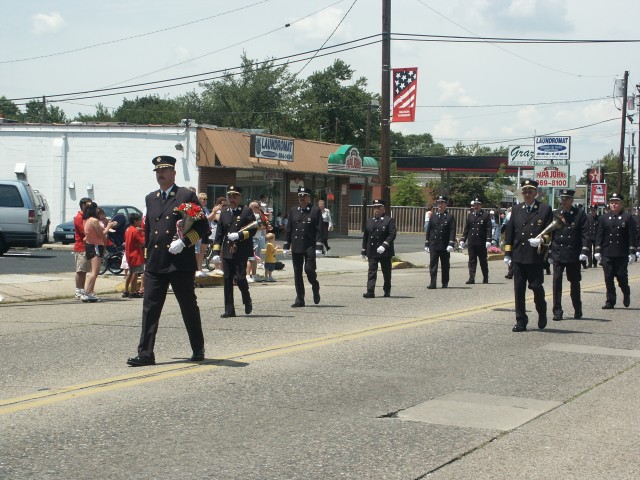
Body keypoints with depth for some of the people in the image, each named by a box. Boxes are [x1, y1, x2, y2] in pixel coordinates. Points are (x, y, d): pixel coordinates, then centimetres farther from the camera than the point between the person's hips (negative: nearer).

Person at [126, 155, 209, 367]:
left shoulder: (187, 196, -1)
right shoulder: (150, 199, 16)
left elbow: (203, 226, -4)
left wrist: (183, 242, -16)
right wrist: (148, 257, 17)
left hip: (181, 264, -4)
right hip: (155, 264, 4)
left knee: (189, 308, 7)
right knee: (150, 308, -2)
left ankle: (198, 349, 22)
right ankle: (145, 353, -2)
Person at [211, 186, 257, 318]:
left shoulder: (247, 211, 3)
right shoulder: (224, 214, 16)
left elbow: (253, 229, -3)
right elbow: (219, 234, 13)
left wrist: (239, 235, -16)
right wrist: (216, 252, 5)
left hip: (241, 251, -4)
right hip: (227, 252, 4)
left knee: (239, 277, -11)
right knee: (227, 280, 2)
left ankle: (247, 301, 17)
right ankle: (229, 310, 6)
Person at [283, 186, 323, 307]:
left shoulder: (316, 211, 1)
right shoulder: (293, 211, 12)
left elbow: (319, 230, -4)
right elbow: (288, 230, 13)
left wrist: (319, 247, -11)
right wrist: (286, 246, 8)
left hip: (310, 247, -4)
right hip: (296, 247, 4)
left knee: (309, 269, -14)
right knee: (297, 273, 4)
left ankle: (315, 288, 16)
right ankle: (300, 299, 10)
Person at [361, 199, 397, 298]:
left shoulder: (389, 220, -2)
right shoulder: (369, 221, 12)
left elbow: (392, 235, -12)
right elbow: (365, 236, 15)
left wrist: (384, 245, -23)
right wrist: (364, 250, 12)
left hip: (385, 252, -3)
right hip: (372, 252, 3)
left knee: (386, 272, 9)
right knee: (372, 272, -6)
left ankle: (387, 291, 23)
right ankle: (370, 291, -11)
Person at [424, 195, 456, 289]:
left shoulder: (450, 217, 1)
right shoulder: (433, 216, 11)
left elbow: (452, 231, -6)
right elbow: (428, 230, 12)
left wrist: (451, 244, -16)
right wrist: (426, 244, 7)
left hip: (444, 246, -2)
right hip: (434, 245, 2)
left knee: (445, 265, 8)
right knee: (433, 264, -4)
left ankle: (445, 283, 18)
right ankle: (432, 284, -5)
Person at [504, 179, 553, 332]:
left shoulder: (545, 209, 3)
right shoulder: (516, 209, 12)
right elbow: (509, 232, 12)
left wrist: (541, 240, -17)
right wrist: (507, 253, 7)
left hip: (536, 257, -3)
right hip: (518, 256, 3)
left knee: (536, 286, -1)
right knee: (519, 290, 3)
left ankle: (542, 314, 26)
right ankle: (521, 321, 9)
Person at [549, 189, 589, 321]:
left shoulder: (580, 214, -1)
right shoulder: (555, 214, 6)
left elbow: (585, 233, -4)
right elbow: (550, 234, 10)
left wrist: (584, 251, -12)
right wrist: (550, 253, 8)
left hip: (573, 255, -1)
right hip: (558, 254, 1)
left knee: (575, 282, 9)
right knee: (557, 281, -4)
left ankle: (577, 310, 24)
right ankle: (557, 311, 0)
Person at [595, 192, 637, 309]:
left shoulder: (627, 217, 2)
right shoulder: (603, 218, 9)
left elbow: (632, 236, 0)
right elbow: (599, 235, 8)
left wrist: (632, 252, -6)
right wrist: (598, 250, 1)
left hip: (622, 255, -2)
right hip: (607, 254, 2)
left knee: (621, 276, 0)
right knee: (608, 278, 2)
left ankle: (626, 294, 27)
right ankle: (610, 301, 9)